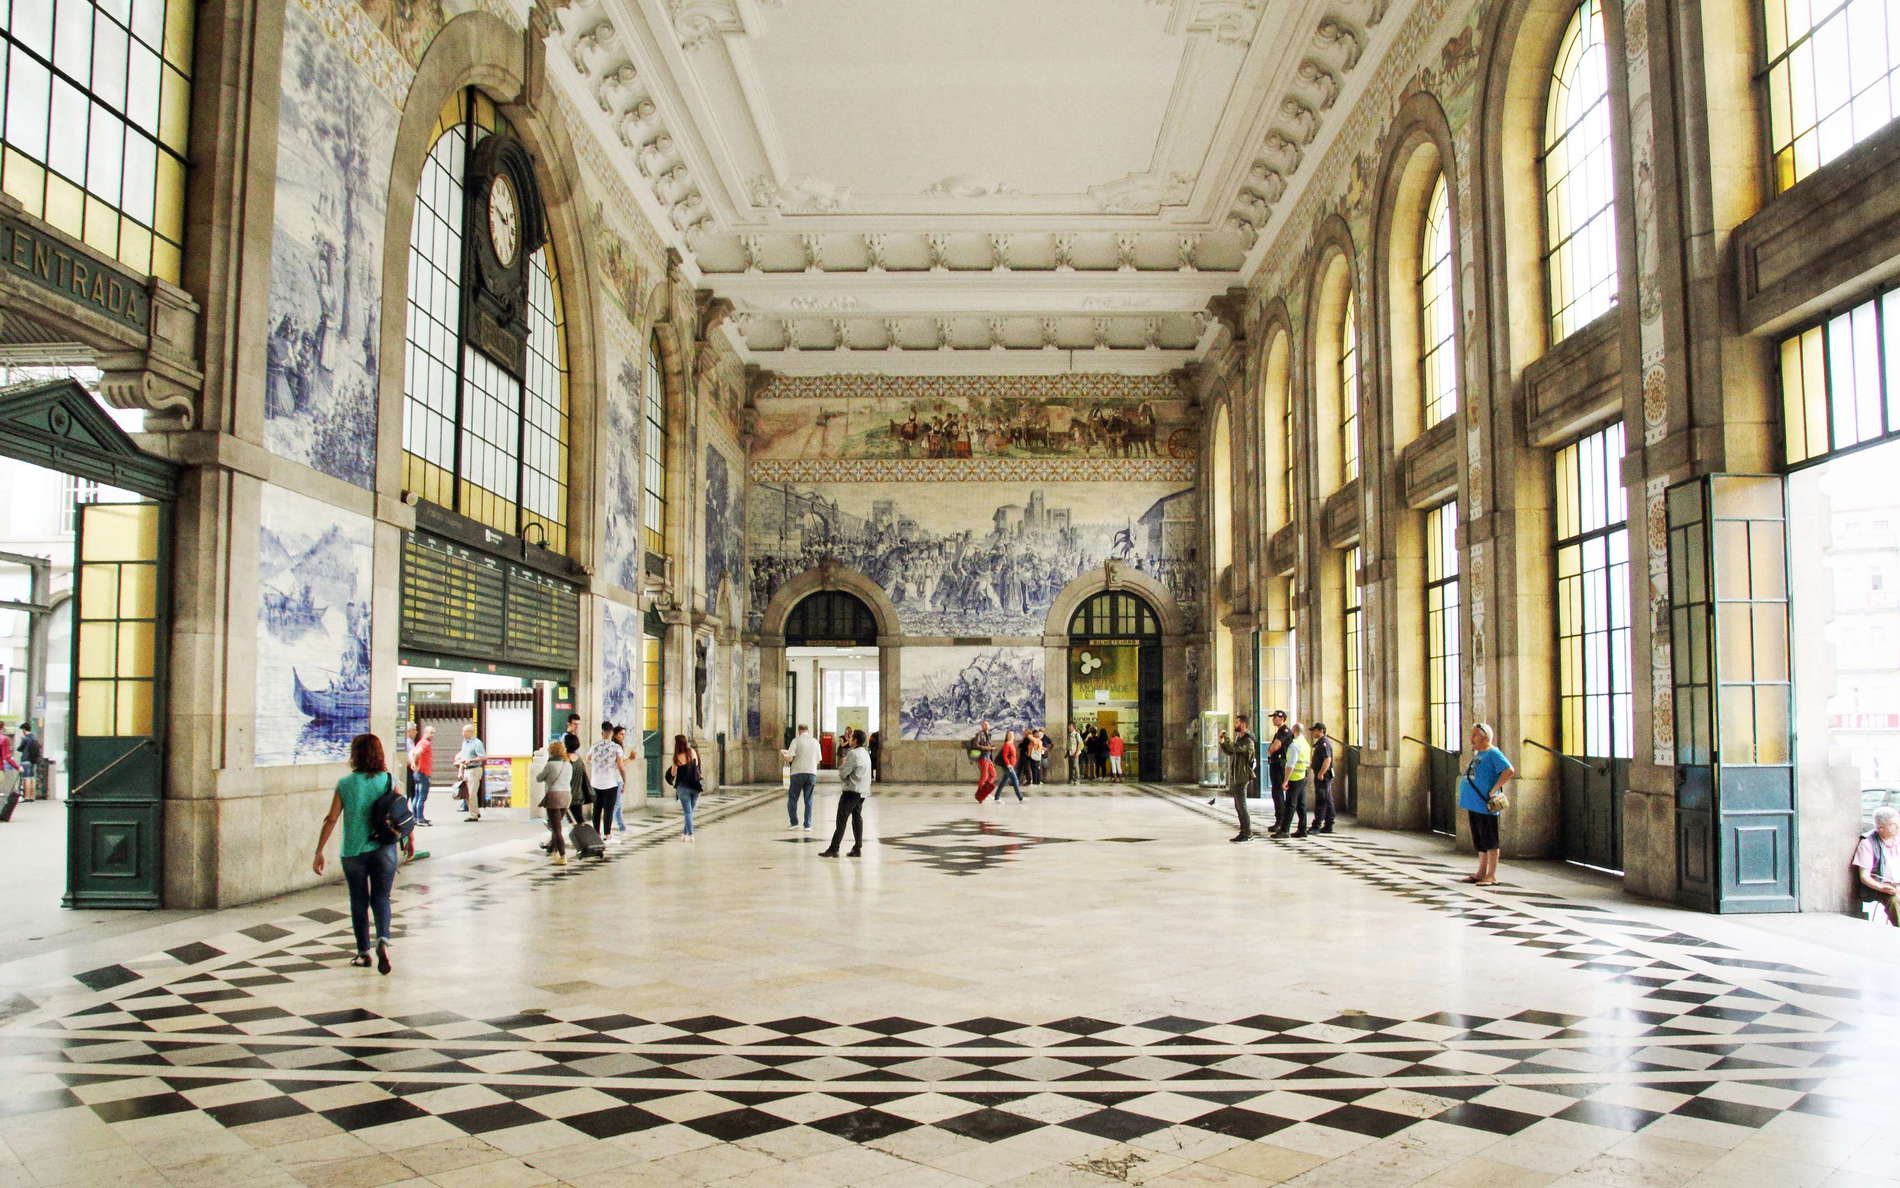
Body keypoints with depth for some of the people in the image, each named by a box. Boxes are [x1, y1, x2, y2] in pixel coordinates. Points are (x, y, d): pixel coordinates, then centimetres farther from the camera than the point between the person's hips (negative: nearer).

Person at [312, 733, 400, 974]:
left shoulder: (345, 784, -5)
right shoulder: (389, 781, -4)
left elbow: (331, 820, -5)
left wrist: (319, 852, 1)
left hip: (353, 851, 0)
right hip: (384, 848, 0)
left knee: (359, 901, 14)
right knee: (380, 898, 7)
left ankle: (363, 952, 21)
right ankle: (383, 940, -18)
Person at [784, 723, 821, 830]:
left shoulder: (796, 740, -4)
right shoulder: (815, 742, 8)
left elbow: (789, 758, -10)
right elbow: (818, 760, 13)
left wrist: (783, 753, 11)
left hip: (798, 773, -3)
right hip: (812, 773, 3)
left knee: (792, 798, 9)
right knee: (808, 800, 9)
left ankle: (793, 822, 4)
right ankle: (807, 824, 7)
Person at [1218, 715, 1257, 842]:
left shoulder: (1248, 741, -16)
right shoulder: (1237, 738, 13)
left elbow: (1234, 748, -31)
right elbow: (1228, 752, 17)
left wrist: (1225, 736, -21)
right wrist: (1222, 742, 0)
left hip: (1242, 778, -9)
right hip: (1235, 777, 9)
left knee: (1241, 806, -7)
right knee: (1238, 807, 13)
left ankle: (1247, 834, -2)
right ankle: (1245, 832, 19)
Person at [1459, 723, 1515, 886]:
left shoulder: (1493, 754, -10)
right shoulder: (1476, 754, 17)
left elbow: (1510, 771, -22)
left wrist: (1493, 790, -20)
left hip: (1485, 805, -9)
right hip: (1473, 804, 9)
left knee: (1489, 842, -4)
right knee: (1479, 842, 15)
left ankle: (1492, 876, -1)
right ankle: (1481, 873, 22)